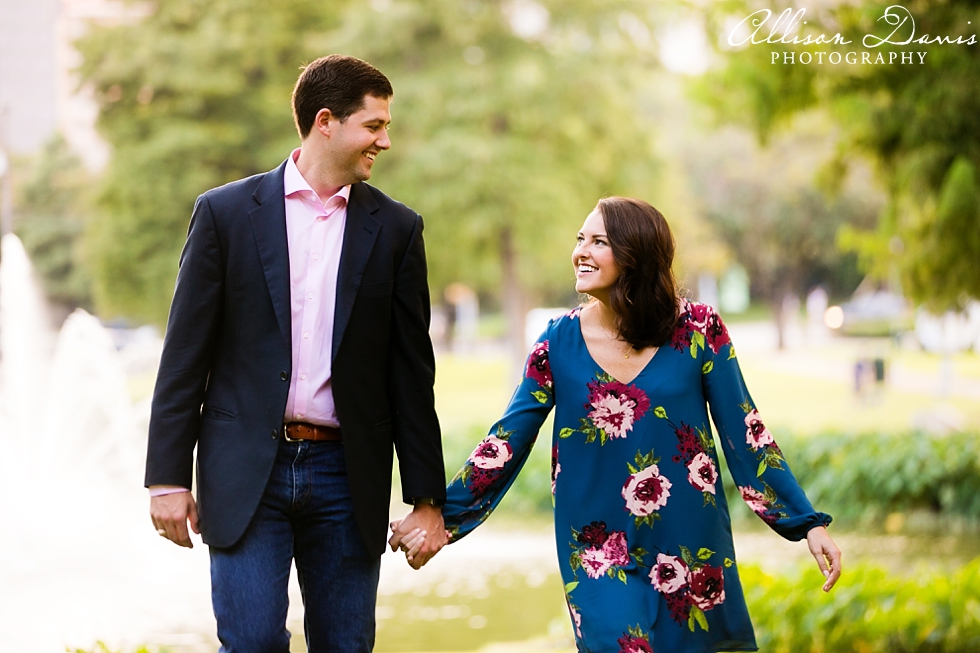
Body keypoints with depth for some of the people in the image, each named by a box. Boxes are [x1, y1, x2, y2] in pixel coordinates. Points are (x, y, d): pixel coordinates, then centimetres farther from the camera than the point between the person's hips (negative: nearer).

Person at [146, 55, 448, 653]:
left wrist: (426, 497, 6)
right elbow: (186, 355, 1)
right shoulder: (226, 212, 2)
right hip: (248, 471, -2)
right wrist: (168, 477, -3)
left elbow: (411, 372, 8)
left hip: (345, 473, 2)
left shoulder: (395, 228, 7)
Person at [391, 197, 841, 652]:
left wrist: (808, 524, -5)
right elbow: (505, 444, 2)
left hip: (690, 550, 0)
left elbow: (744, 435, -2)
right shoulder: (559, 342, -3)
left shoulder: (698, 329, -6)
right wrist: (442, 516, -6)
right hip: (600, 557, 0)